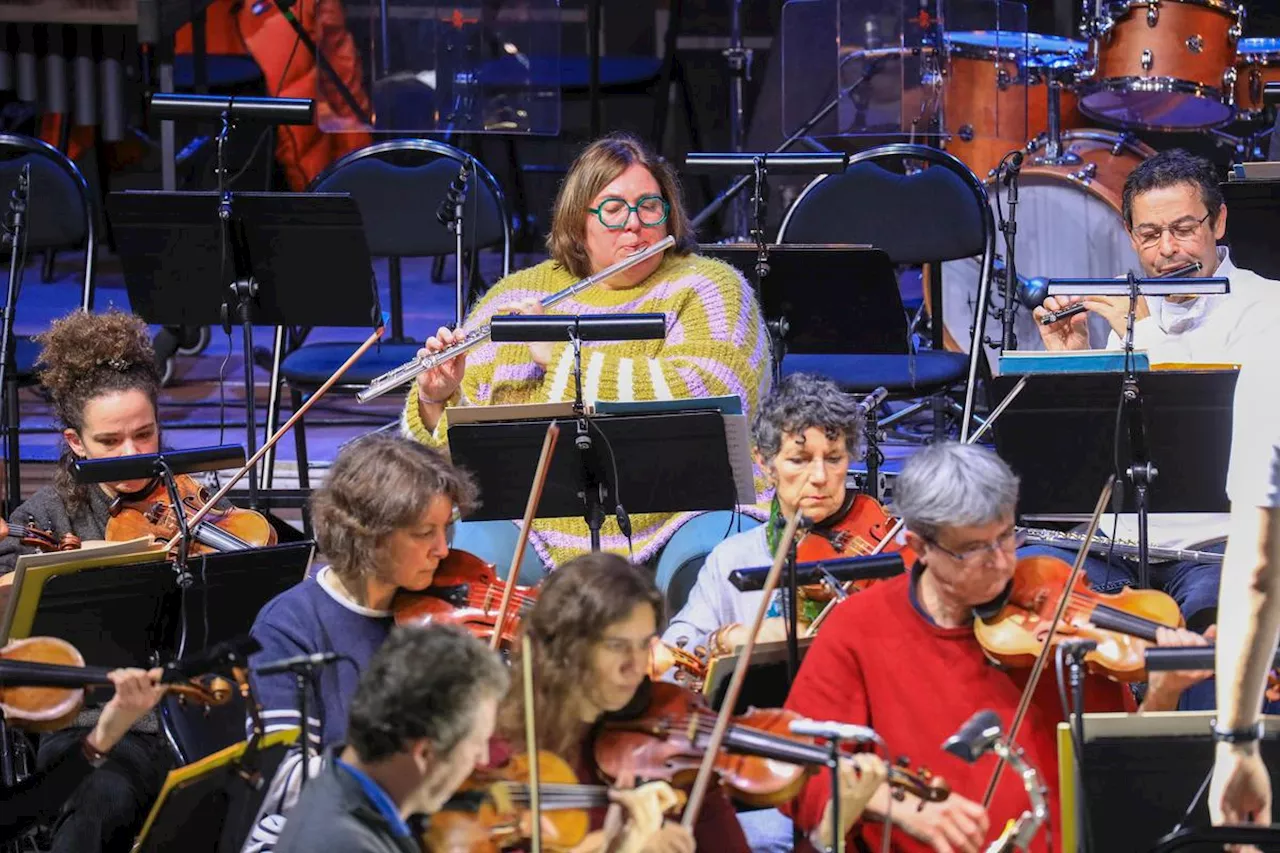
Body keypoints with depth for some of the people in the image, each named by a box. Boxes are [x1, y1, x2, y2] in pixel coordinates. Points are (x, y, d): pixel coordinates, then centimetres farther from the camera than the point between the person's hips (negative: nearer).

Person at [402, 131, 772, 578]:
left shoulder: (708, 287, 3)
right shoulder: (516, 297, 13)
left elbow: (708, 400, -17)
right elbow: (459, 442, 15)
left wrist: (560, 357, -15)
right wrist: (437, 400, -9)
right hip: (537, 522, 2)